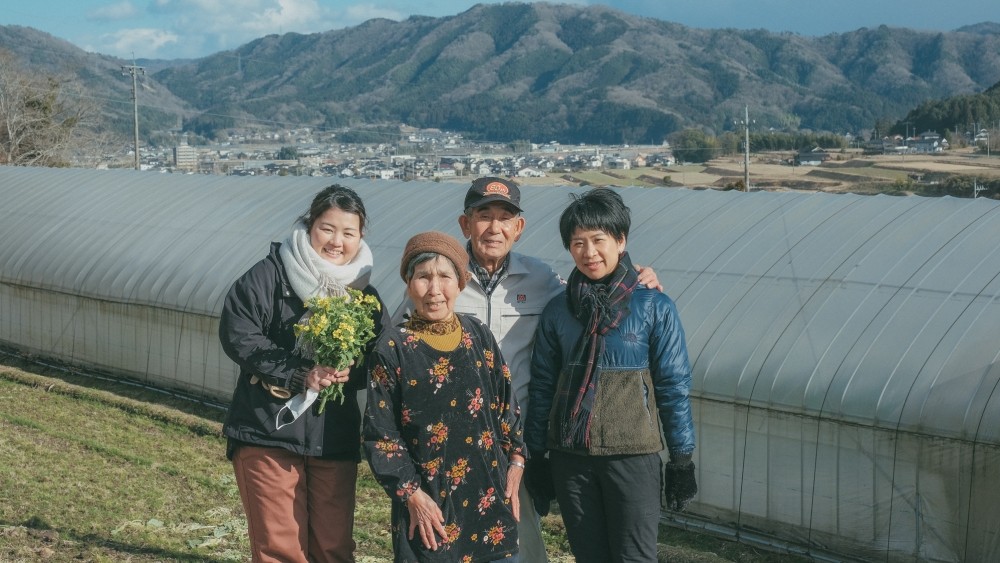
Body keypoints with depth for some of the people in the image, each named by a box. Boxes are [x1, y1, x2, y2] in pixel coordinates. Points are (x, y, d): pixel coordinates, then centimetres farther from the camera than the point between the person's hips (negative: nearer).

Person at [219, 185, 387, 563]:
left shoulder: (363, 291, 9)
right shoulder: (270, 274, -5)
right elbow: (237, 335, -13)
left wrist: (349, 373, -14)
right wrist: (300, 375, -19)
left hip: (336, 437, 4)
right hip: (269, 432, -4)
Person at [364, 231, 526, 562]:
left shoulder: (478, 335, 5)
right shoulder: (393, 347, -6)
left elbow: (506, 404, 12)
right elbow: (380, 433, -6)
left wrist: (515, 461, 4)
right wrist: (411, 494, -10)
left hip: (490, 495, 4)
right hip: (430, 502, -3)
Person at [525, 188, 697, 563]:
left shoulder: (654, 307, -5)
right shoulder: (557, 311, 3)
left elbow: (673, 387, -2)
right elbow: (542, 387, 8)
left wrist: (682, 459, -3)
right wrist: (535, 457, 8)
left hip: (633, 453, -3)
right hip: (570, 456, 3)